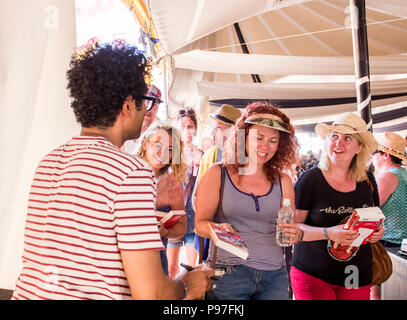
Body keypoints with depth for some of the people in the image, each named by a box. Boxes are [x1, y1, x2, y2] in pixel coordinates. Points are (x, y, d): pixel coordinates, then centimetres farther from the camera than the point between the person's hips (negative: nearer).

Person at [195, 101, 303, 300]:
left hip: (273, 276, 3)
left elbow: (292, 228, 12)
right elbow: (200, 223, -3)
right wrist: (217, 229, -23)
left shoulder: (283, 182, 8)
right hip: (227, 274, -2)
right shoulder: (217, 174, -1)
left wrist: (296, 234, -11)